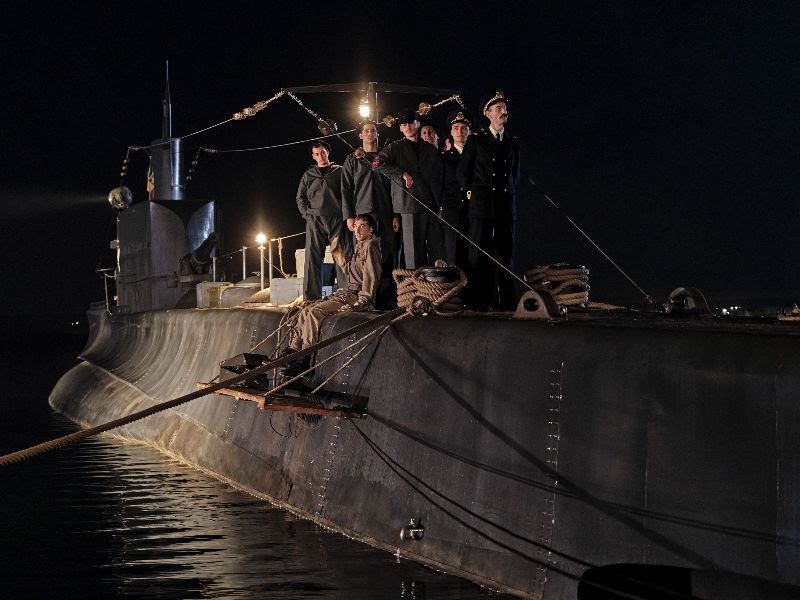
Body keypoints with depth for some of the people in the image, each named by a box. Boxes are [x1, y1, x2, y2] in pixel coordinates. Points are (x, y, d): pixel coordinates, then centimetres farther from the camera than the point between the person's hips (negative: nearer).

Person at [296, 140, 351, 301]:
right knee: (313, 258, -5)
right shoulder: (308, 175, 18)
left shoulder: (339, 171, 12)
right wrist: (306, 213, 5)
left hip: (337, 219, -1)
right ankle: (311, 298, -8)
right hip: (315, 220, 1)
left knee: (342, 257, -7)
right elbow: (300, 197, 20)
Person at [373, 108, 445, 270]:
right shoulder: (396, 148, 7)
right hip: (410, 206, -4)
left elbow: (439, 177, 18)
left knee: (438, 247, 2)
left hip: (432, 205, 4)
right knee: (414, 250, -4)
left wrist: (441, 202, 9)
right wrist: (402, 174, -10)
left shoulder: (430, 149, 18)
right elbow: (377, 164, -8)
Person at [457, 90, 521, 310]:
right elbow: (462, 172, 7)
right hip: (481, 205, -3)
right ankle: (480, 300, -4)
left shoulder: (513, 142, 14)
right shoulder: (476, 141, 4)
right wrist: (473, 194, 8)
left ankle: (506, 300, 5)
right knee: (479, 253, -6)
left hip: (506, 205, 3)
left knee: (505, 252, 3)